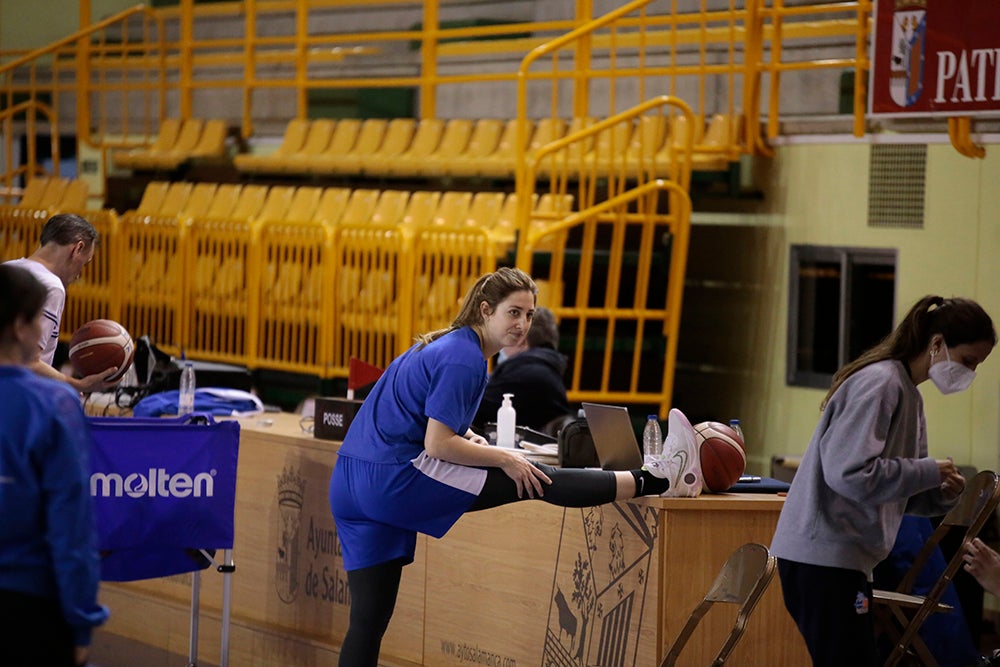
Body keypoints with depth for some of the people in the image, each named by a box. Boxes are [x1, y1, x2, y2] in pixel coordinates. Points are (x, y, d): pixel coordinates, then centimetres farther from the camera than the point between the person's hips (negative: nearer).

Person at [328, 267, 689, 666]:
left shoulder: (447, 345, 18)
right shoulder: (463, 357, -11)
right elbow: (437, 445, -17)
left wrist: (466, 436, 12)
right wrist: (503, 459, -8)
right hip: (395, 479, -10)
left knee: (368, 620, 8)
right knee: (536, 479, -5)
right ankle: (654, 481, 0)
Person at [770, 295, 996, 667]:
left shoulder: (908, 394, 18)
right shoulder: (878, 384, -13)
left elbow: (898, 493, 21)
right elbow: (850, 473, -24)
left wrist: (941, 493, 0)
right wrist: (929, 472, -14)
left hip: (843, 560, 10)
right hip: (823, 556, -10)